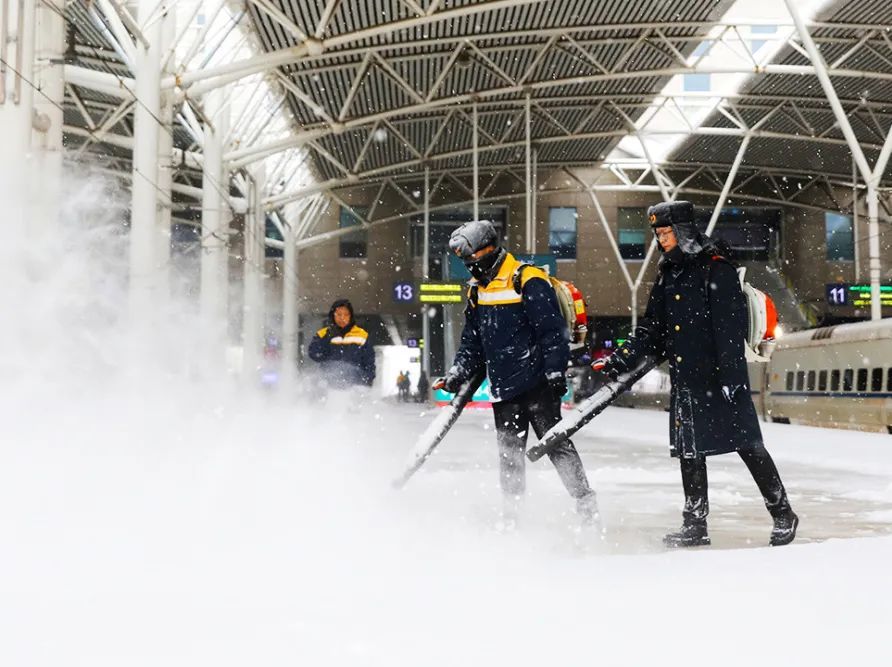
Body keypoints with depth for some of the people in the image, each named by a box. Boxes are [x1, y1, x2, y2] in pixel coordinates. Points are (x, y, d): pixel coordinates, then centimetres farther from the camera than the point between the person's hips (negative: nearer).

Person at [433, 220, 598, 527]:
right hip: (503, 388, 7)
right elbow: (472, 339, 19)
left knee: (556, 443, -3)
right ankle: (510, 515, 18)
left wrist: (555, 372, -19)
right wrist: (458, 373, 8)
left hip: (537, 383, -7)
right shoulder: (477, 290, 12)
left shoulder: (529, 281, -12)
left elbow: (552, 329, -15)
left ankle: (586, 504, 8)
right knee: (509, 450, 11)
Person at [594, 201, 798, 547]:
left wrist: (731, 375, -21)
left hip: (720, 376, -7)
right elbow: (651, 328, 16)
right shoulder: (667, 274, 14)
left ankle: (783, 514, 12)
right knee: (689, 449, 8)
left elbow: (730, 326, -16)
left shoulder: (717, 269, -10)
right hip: (684, 379, 7)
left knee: (747, 445, -2)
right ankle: (695, 525, 16)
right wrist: (620, 360, 7)